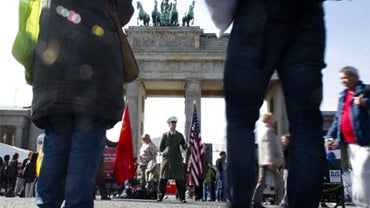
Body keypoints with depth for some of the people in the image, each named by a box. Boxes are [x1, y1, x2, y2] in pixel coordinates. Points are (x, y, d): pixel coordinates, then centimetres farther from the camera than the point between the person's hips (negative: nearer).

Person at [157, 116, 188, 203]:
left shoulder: (180, 135, 13)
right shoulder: (164, 135, 9)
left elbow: (184, 147, 9)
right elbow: (161, 148, 9)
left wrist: (186, 146, -10)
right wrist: (166, 151, 1)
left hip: (177, 160, 1)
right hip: (167, 159, -1)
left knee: (180, 180, -2)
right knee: (163, 179, 0)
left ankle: (182, 198, 1)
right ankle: (160, 197, 7)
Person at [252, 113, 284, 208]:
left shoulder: (262, 130, 20)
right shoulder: (268, 131, -11)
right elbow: (268, 147, -20)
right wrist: (271, 161, -24)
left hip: (262, 161, 9)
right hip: (269, 161, -9)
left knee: (261, 180, 6)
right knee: (277, 179, 1)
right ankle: (279, 200, 6)